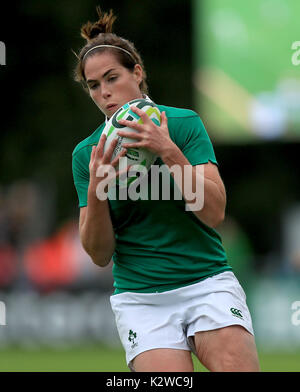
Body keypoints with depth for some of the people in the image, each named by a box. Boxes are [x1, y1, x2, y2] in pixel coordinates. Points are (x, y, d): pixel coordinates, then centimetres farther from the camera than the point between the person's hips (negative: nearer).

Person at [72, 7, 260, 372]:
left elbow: (214, 214, -10)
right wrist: (96, 188, -15)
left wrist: (170, 153, -21)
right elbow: (100, 255, 1)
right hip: (140, 297, 1)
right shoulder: (86, 153, 4)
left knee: (237, 366, -24)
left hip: (208, 283, -1)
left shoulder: (184, 123, -1)